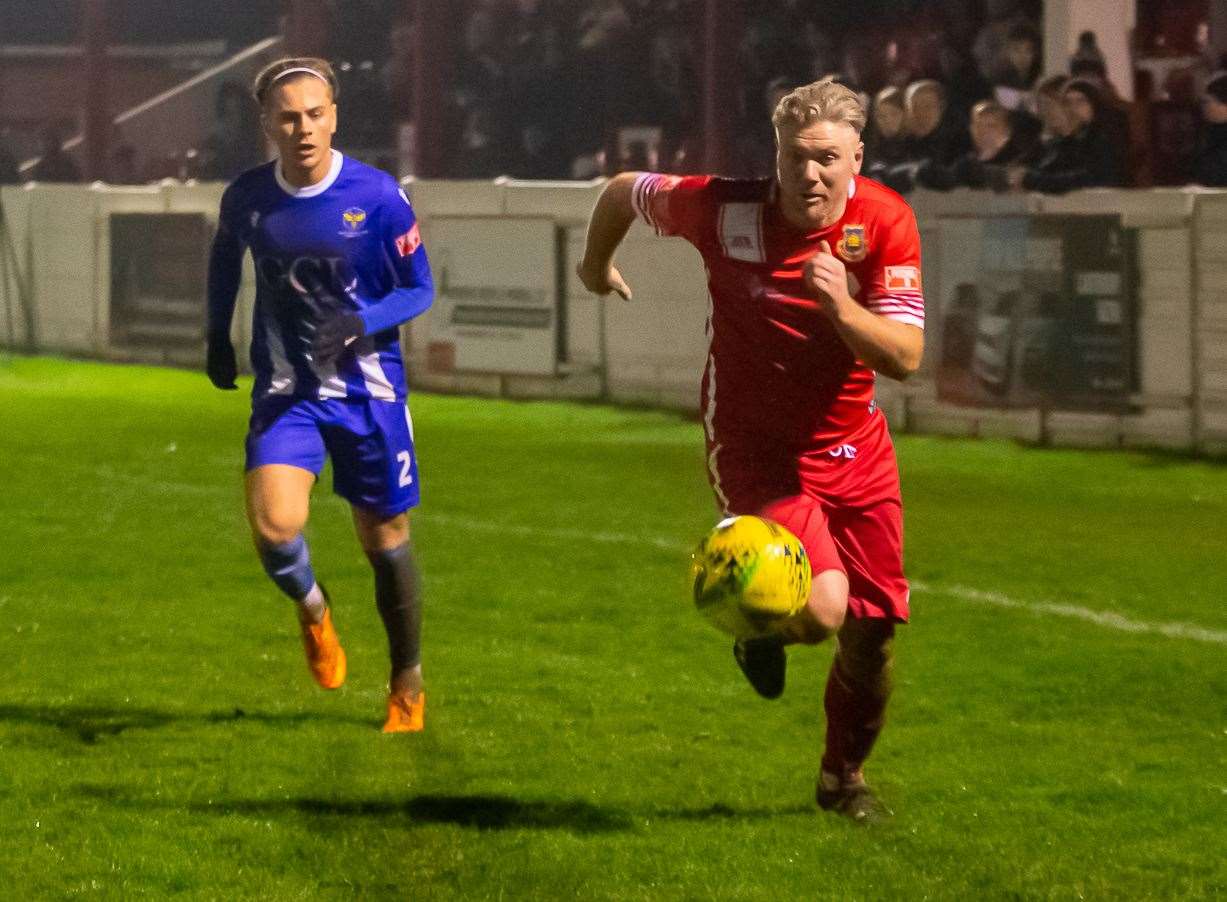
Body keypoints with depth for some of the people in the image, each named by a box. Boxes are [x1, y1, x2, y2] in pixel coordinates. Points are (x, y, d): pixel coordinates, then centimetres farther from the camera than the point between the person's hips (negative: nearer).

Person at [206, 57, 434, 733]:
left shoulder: (376, 196, -12)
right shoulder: (246, 199, -5)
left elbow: (419, 289, -5)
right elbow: (225, 259, 18)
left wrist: (359, 325, -22)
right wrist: (217, 336, 19)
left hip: (368, 390, -1)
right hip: (284, 390, 1)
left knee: (385, 540, 8)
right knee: (273, 530, -19)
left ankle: (407, 683, 29)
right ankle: (311, 607, 16)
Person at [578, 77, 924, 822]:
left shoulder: (887, 223, -14)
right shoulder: (726, 210, -18)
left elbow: (905, 358, -18)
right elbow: (623, 190, 1)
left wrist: (842, 308, -36)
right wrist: (596, 264, 20)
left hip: (854, 446, 3)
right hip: (753, 446, -3)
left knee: (872, 631, 5)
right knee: (820, 608, -24)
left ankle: (845, 774, 34)